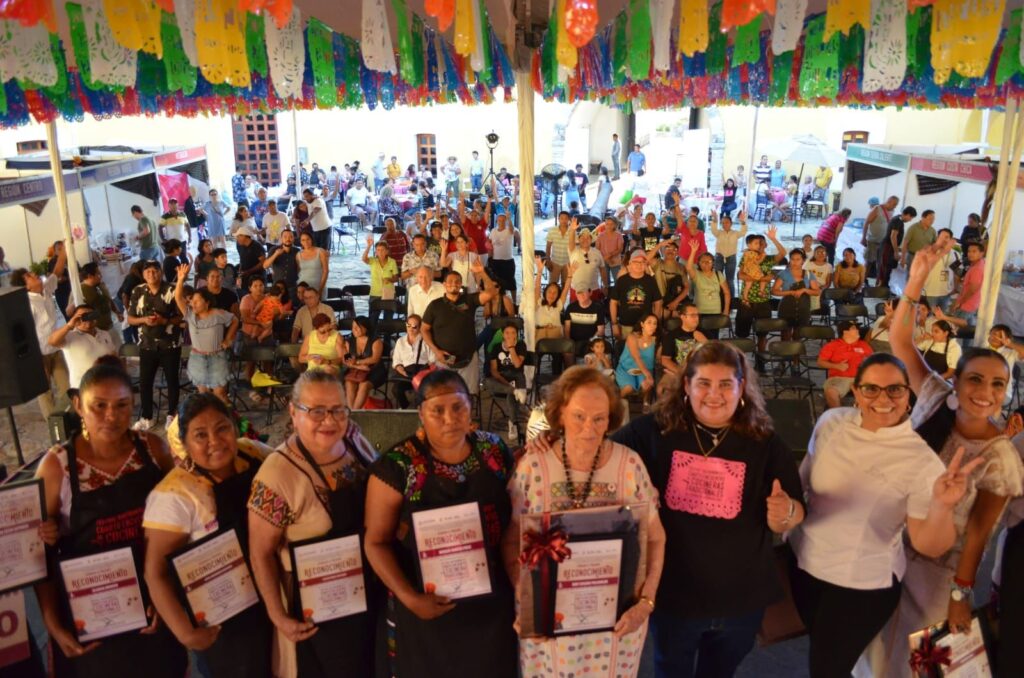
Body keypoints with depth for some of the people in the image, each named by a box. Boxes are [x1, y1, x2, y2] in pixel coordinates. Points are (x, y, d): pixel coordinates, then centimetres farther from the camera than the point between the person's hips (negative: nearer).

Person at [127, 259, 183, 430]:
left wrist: (164, 320, -22)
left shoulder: (171, 291, -9)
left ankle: (172, 415, 24)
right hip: (147, 345, 3)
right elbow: (130, 319, 4)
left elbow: (182, 317, -7)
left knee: (172, 380, 9)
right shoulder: (137, 292, 0)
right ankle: (146, 417, 21)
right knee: (144, 381, 7)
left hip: (170, 344, -2)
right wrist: (144, 320, -15)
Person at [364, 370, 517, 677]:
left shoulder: (496, 451, -5)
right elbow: (376, 542, -10)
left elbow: (514, 519, 6)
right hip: (428, 608, -3)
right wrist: (408, 597, -19)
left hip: (492, 605, 3)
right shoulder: (397, 466, -16)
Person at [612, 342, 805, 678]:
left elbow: (789, 519, -3)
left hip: (742, 597, 1)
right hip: (672, 592, -1)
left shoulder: (766, 443, -9)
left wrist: (785, 513, -27)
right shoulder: (654, 430, -13)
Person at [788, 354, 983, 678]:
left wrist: (942, 506, -38)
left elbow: (929, 547, -21)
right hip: (804, 561, 4)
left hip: (862, 583, -4)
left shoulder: (921, 461, -21)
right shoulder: (831, 422, -9)